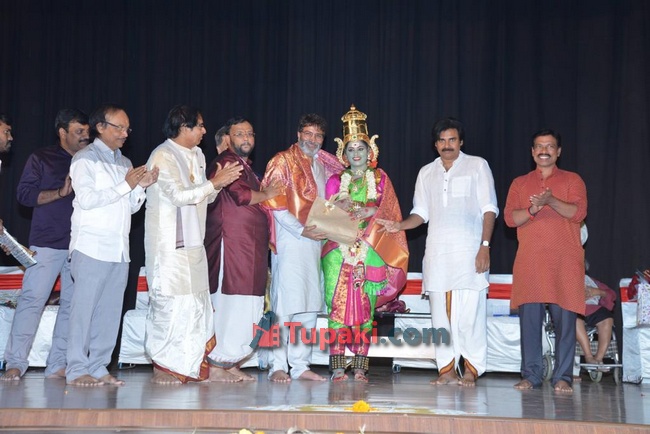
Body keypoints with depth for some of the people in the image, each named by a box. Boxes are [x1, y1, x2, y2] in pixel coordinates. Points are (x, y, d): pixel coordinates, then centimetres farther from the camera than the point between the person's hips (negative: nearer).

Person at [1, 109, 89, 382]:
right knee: (32, 299, -7)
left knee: (73, 304, 0)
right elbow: (25, 194, -1)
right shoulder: (42, 159, 7)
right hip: (47, 243, -3)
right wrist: (61, 192, -11)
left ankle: (58, 365, 5)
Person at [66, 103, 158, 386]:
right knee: (84, 308, -6)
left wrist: (142, 186, -1)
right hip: (91, 247, -6)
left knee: (110, 311, 5)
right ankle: (76, 370, -2)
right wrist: (126, 185, -12)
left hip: (119, 249, 7)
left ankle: (98, 368, 10)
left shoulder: (125, 163, 20)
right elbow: (86, 199, -14)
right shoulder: (85, 158, -1)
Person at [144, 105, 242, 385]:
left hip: (193, 242, 8)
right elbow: (178, 195, -18)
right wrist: (214, 183, -14)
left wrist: (218, 184, 0)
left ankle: (190, 366, 13)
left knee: (196, 303, 6)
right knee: (170, 302, -6)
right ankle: (163, 368, 3)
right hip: (169, 243, -8)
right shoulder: (163, 156, -10)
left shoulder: (197, 156, 16)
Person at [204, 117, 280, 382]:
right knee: (230, 304, -10)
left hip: (251, 248, 10)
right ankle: (216, 365, -6)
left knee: (249, 308, 8)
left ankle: (232, 364, 13)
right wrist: (266, 194, -4)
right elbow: (241, 194, -20)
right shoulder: (227, 162, -7)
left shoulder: (246, 167, 25)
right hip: (233, 244, -10)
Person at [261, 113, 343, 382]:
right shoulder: (283, 161, -2)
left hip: (315, 241, 7)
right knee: (285, 304, -7)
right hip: (290, 241, -7)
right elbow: (273, 202, -10)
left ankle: (300, 365, 12)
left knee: (310, 305, 6)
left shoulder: (325, 165, 17)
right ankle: (278, 366, -3)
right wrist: (301, 230, -16)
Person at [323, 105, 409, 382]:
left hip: (370, 253, 0)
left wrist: (359, 209, -12)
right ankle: (338, 366, -6)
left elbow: (389, 212, 1)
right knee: (338, 305, -8)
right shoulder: (335, 181, 14)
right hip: (339, 252, 0)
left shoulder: (380, 179, 13)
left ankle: (360, 367, -1)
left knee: (364, 308, -4)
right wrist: (364, 210, -12)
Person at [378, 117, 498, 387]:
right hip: (437, 251, 4)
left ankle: (471, 370, -2)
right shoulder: (427, 173, 19)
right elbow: (420, 213, 19)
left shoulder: (477, 166, 8)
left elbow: (489, 209, 2)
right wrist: (399, 226, -2)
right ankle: (446, 370, 7)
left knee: (469, 313, -9)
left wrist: (485, 246, -8)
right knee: (440, 315, 2)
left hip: (469, 250, -4)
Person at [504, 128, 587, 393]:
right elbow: (510, 218, 5)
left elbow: (578, 212, -5)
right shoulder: (519, 183, 16)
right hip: (529, 262, 2)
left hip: (565, 262, -1)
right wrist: (533, 209, -14)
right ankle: (530, 375, 5)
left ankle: (563, 378, 0)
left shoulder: (572, 180, 11)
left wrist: (551, 201, -21)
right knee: (529, 317, -2)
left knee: (565, 318, -5)